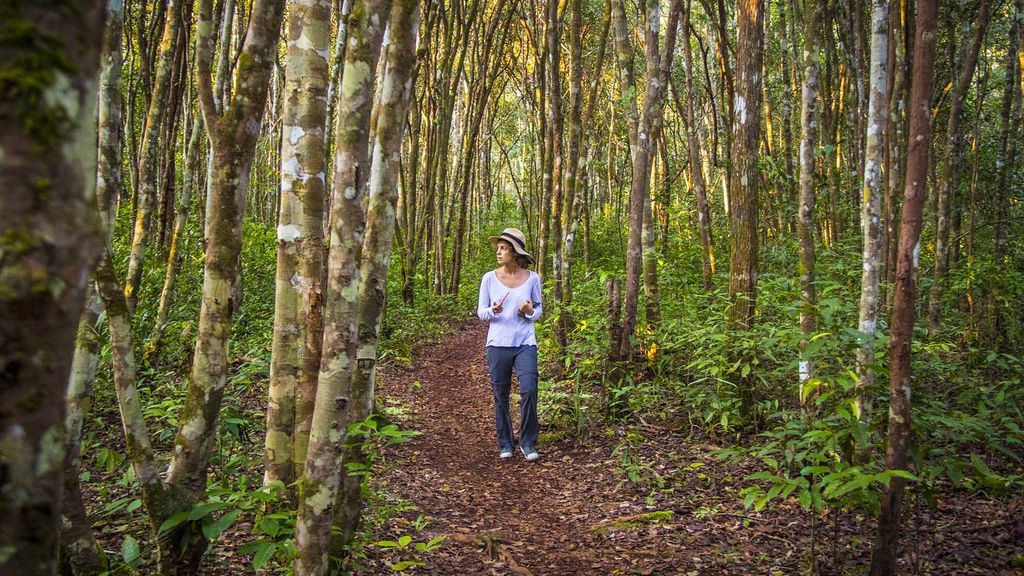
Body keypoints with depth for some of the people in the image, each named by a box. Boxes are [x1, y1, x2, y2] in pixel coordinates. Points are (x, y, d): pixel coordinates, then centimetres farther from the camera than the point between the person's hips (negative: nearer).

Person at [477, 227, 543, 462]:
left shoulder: (532, 278, 1)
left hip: (525, 343, 0)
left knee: (529, 391, -11)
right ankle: (505, 444, 20)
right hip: (498, 344, 0)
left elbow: (539, 309, 11)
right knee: (500, 396, 5)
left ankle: (528, 442, 7)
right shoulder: (489, 278, 0)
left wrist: (530, 312, -12)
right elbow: (480, 311, 6)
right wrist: (492, 311, -16)